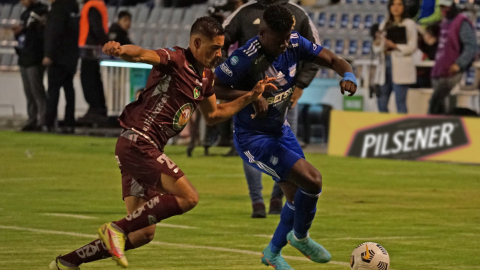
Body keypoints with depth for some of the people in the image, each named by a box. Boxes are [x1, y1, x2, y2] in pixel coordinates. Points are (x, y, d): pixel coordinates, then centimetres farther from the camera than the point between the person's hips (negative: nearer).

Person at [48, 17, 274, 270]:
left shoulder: (206, 77, 16)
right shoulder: (175, 59, -11)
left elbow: (213, 115, 31)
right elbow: (141, 54, -31)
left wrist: (251, 96, 24)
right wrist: (120, 49, -54)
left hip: (147, 149, 9)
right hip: (137, 142, -9)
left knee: (143, 234, 6)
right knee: (188, 197, -21)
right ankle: (117, 228, -16)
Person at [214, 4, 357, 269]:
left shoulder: (295, 44, -10)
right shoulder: (245, 59, -29)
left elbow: (333, 60, -2)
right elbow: (211, 87, -25)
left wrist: (348, 76, -24)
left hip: (280, 130, 8)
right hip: (252, 138, -8)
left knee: (299, 195, 13)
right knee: (311, 180, -19)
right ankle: (300, 237, 10)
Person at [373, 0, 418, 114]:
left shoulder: (409, 24, 4)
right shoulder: (384, 25, 18)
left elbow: (412, 47, -4)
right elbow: (377, 50, 15)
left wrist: (395, 46, -17)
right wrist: (378, 43, -7)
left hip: (400, 66, -5)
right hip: (385, 64, 5)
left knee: (400, 102, -8)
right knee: (381, 102, 1)